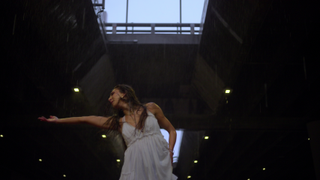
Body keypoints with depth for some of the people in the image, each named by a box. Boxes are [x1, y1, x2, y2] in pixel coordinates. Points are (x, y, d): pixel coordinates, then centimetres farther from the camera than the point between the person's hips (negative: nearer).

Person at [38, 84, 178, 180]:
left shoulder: (150, 108, 11)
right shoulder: (118, 122, 16)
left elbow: (171, 130, 15)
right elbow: (85, 119, 18)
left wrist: (170, 151, -1)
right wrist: (58, 120, 21)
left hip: (160, 164, -1)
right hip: (137, 168, 2)